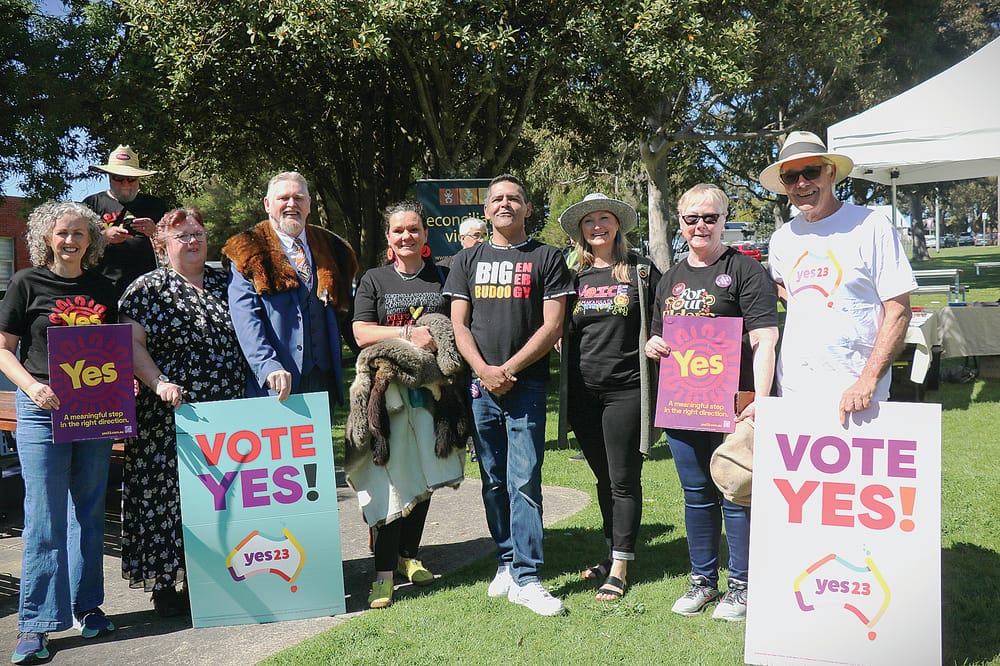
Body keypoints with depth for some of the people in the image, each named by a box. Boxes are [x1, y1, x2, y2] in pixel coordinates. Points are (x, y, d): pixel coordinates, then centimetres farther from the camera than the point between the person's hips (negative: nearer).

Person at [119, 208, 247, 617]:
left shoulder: (223, 283, 13)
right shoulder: (148, 288, 0)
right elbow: (131, 343, -7)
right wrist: (159, 383, -19)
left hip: (226, 414, 5)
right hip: (170, 417, -4)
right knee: (167, 494, 0)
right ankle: (164, 585, 12)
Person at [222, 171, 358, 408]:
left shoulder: (330, 248, 15)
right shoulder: (249, 253, 2)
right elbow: (246, 321, -10)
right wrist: (269, 367, -24)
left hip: (324, 379, 4)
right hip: (273, 385, -4)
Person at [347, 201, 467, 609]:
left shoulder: (443, 278, 12)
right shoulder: (374, 280, 6)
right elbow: (361, 333, -4)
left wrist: (438, 339, -5)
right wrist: (409, 334, -17)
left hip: (432, 389, 3)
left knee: (423, 477, 10)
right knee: (389, 480, -7)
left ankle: (409, 556, 27)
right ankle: (383, 572, -2)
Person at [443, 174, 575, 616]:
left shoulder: (546, 258, 5)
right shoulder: (468, 261, 14)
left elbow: (552, 326, -2)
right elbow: (459, 323, 8)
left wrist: (509, 368, -10)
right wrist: (484, 370, -8)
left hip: (526, 382, -3)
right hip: (480, 384, 3)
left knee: (524, 482, -7)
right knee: (493, 481, 8)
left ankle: (526, 578, -3)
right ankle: (507, 563, 21)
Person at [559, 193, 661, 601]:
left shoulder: (641, 271, 1)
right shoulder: (572, 275, 9)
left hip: (626, 388, -3)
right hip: (583, 391, 4)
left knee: (624, 480, 0)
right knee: (603, 477, 14)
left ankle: (620, 567, 9)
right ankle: (613, 553, 27)